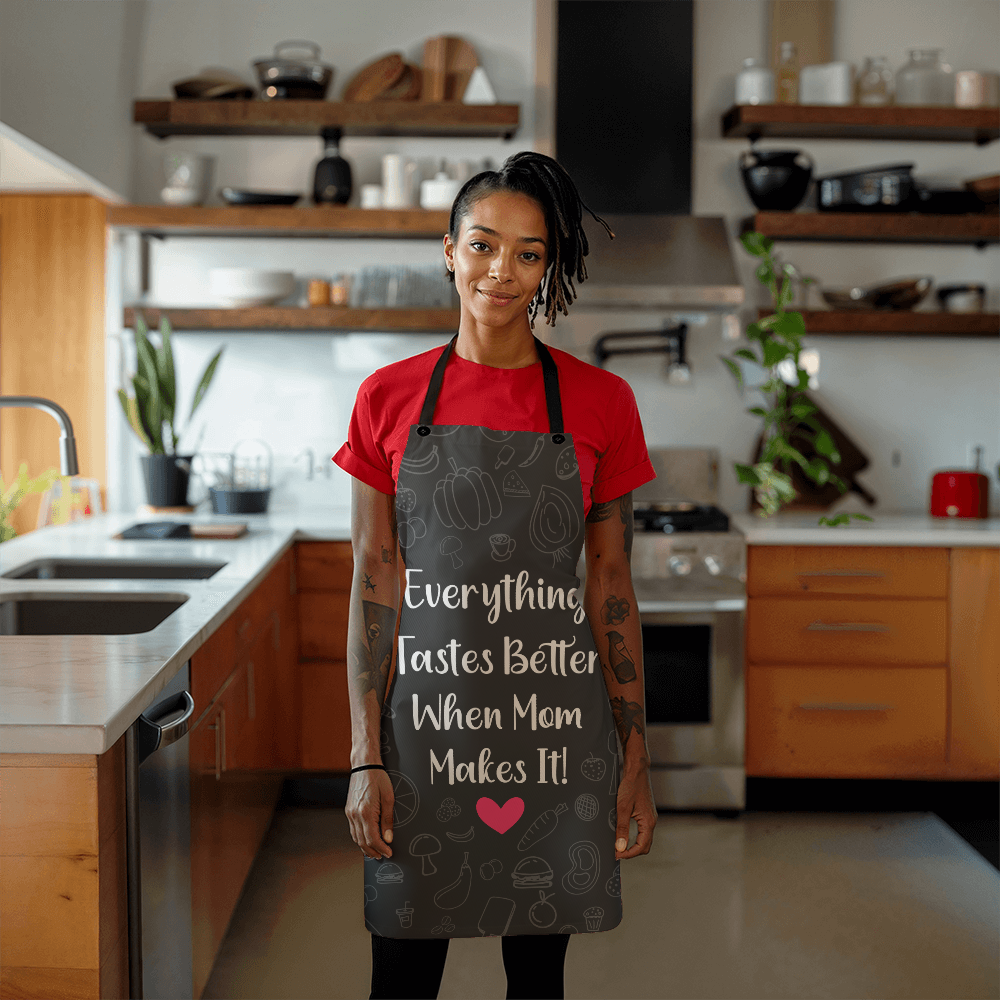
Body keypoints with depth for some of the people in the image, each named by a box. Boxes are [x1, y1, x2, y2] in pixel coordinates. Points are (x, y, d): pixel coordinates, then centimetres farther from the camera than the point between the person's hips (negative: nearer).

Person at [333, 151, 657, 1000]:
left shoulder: (600, 403, 0)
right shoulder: (388, 399, 0)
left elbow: (611, 586, 3)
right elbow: (373, 580, 1)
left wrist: (635, 755, 2)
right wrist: (366, 755, -3)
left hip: (557, 723, 0)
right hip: (426, 720, 0)